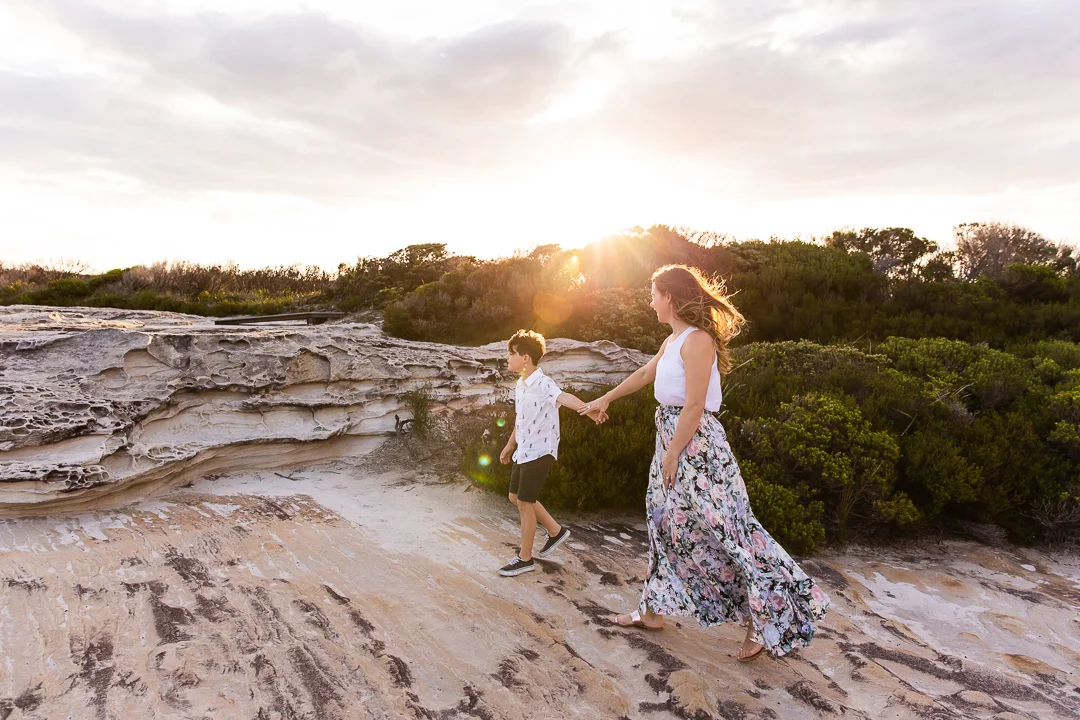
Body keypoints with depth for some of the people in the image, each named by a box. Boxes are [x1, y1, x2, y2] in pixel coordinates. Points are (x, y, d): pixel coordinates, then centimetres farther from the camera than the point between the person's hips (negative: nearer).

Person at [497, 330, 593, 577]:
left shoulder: (542, 384, -21)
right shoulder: (520, 385, 8)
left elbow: (563, 397, -43)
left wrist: (586, 408, -63)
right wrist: (510, 445, 32)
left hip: (539, 452, -9)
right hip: (523, 451, 9)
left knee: (524, 503, -2)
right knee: (516, 497, 18)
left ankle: (525, 558, 16)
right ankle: (556, 531, 34)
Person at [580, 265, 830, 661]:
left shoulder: (697, 340, -18)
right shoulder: (674, 339, 11)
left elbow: (694, 407, -21)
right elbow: (644, 374, 26)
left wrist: (672, 454, -16)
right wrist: (605, 400, 35)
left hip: (696, 445, -10)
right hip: (672, 439, 10)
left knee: (722, 529, -2)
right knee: (666, 524, 17)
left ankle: (764, 621, 14)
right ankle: (653, 611, 31)